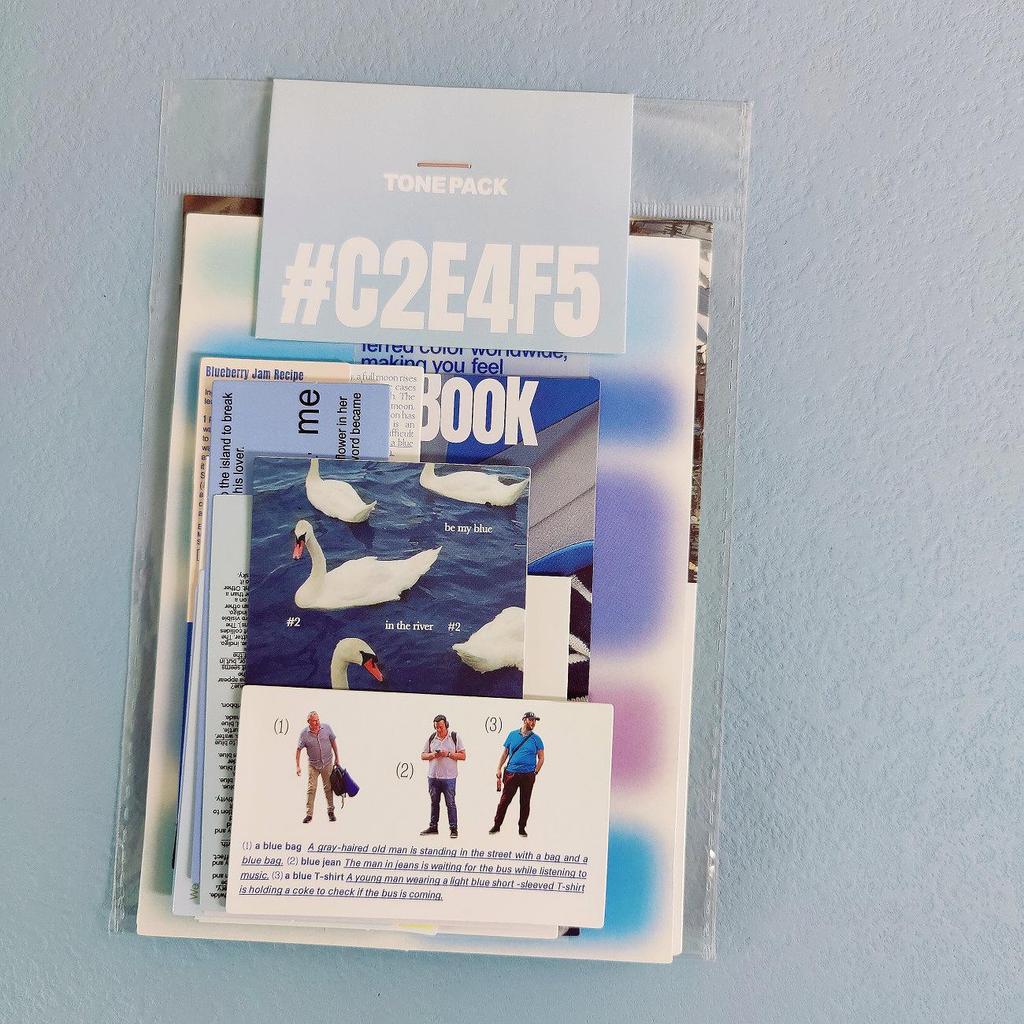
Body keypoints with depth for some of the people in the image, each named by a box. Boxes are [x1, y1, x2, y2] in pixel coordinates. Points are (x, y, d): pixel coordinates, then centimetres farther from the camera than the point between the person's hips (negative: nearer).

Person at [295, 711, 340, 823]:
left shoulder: (326, 728, -9)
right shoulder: (304, 734, -13)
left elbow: (333, 741, 4)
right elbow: (298, 749, -6)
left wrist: (337, 757, 8)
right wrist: (297, 766, -10)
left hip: (327, 763, 1)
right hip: (313, 765, -1)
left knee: (328, 787, 8)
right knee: (311, 788, -3)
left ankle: (331, 811, 22)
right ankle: (309, 814, 6)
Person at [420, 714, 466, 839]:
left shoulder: (455, 737, 0)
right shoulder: (431, 738, 8)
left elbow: (463, 756, -2)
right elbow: (423, 756, 11)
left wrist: (448, 754, -14)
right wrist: (433, 755, -9)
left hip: (448, 777, -3)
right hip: (433, 776, 3)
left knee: (450, 803, -2)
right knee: (434, 802, 11)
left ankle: (454, 829, 5)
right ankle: (433, 827, 21)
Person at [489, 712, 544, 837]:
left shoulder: (536, 739, 4)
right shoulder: (512, 734, 6)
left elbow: (541, 758, 7)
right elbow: (505, 753, 10)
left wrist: (535, 773, -3)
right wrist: (499, 769, 4)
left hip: (528, 775, 0)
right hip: (511, 773, 0)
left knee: (525, 802, 8)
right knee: (504, 800, 0)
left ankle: (522, 828, 20)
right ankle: (496, 825, 12)